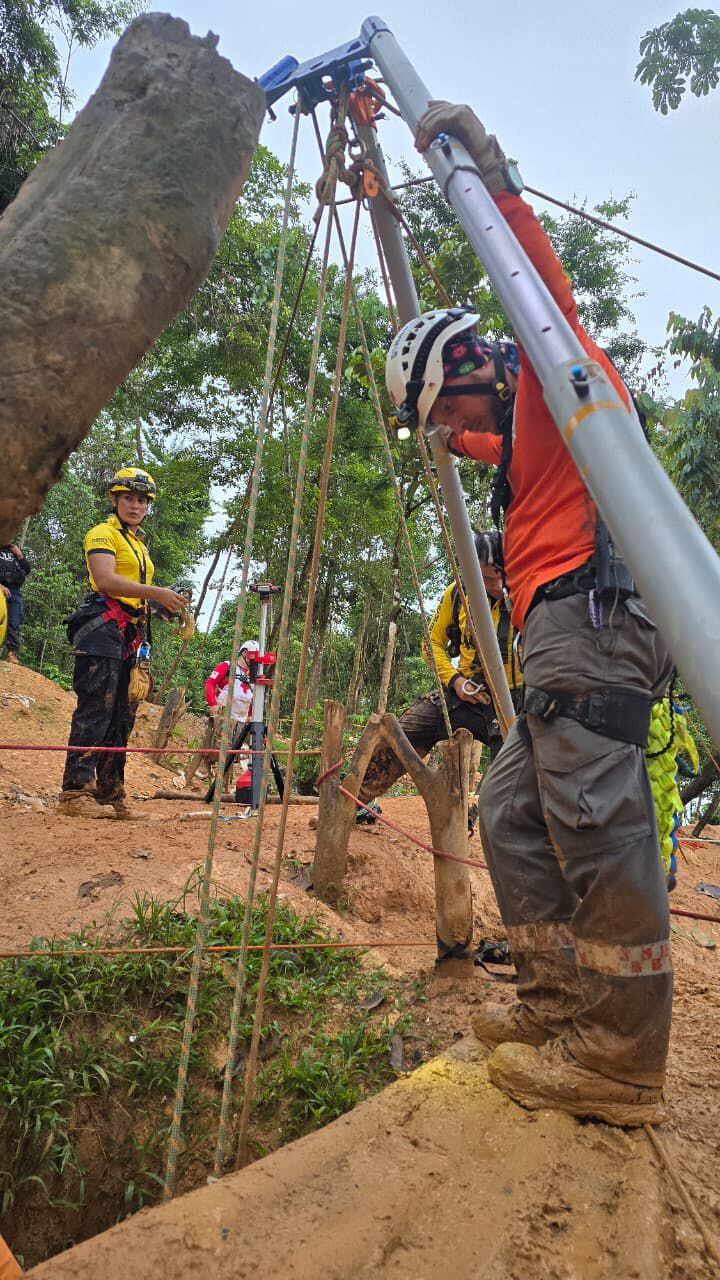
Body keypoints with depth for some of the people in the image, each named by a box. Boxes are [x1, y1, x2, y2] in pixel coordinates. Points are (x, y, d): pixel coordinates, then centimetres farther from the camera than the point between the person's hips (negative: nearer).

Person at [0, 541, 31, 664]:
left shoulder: (15, 551, 22)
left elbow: (27, 571, 18)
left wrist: (20, 556, 4)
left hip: (15, 591, 3)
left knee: (14, 624, -7)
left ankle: (11, 652, -12)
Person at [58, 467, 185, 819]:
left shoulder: (139, 545, 27)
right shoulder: (103, 533, 0)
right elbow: (105, 581, -17)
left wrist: (167, 602, 9)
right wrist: (155, 593, -24)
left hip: (131, 635, 9)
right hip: (103, 626, -9)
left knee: (122, 716, 6)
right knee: (96, 708, -14)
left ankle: (110, 796, 10)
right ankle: (76, 792, -14)